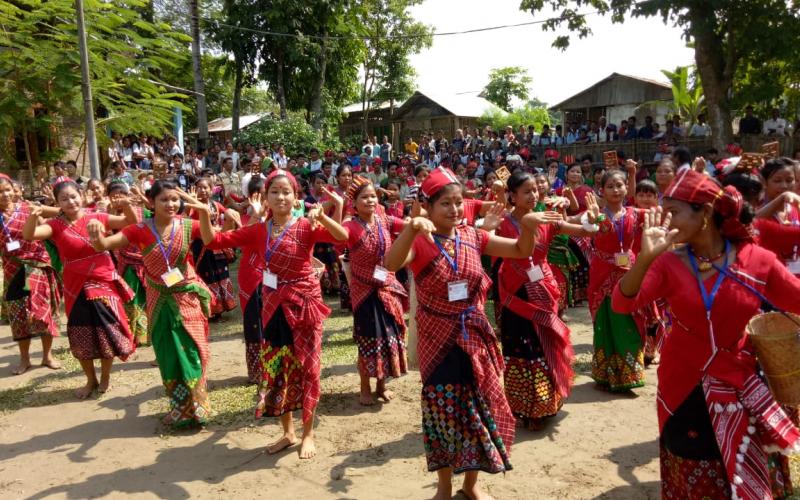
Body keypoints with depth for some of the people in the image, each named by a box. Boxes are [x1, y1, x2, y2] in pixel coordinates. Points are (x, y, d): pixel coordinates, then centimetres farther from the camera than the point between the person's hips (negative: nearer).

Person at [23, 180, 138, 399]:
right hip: (77, 287, 1)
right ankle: (91, 380, 32)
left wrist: (127, 205, -20)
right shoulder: (56, 225, -4)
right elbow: (28, 235, -19)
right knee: (81, 336, 11)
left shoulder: (97, 218, -2)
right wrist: (33, 216, -38)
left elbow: (131, 223, 0)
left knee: (108, 331, 6)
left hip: (104, 283, 0)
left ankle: (105, 377, 29)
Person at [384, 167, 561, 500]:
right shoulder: (419, 243, -13)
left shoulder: (473, 237, 1)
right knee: (443, 409, 9)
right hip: (438, 339, -4)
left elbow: (521, 251, 4)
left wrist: (527, 224, -15)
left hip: (475, 336, 4)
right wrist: (411, 228, -48)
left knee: (479, 406, 13)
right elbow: (391, 264, -33)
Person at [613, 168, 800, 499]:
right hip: (684, 385, 0)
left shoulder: (758, 261, -11)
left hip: (738, 384, 0)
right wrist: (646, 257, -35)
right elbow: (622, 304, -21)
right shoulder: (669, 262, -10)